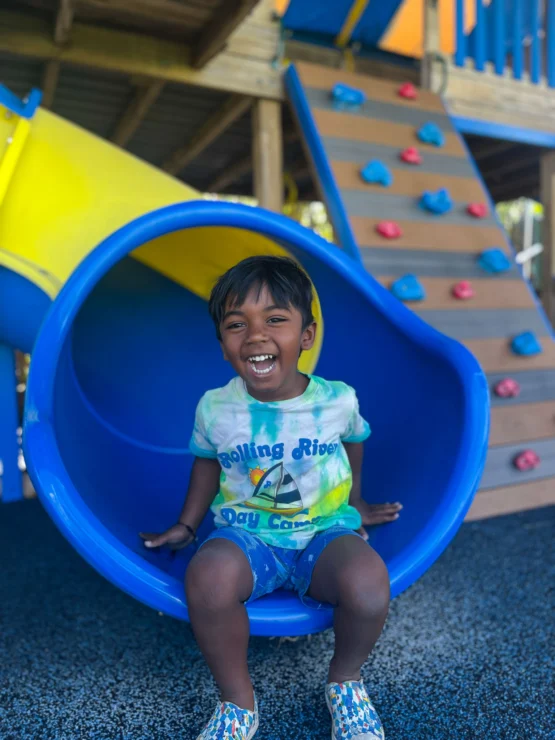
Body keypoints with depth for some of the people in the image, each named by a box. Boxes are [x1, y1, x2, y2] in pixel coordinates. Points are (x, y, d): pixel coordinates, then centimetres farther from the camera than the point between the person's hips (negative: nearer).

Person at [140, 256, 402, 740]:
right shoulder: (214, 408, -8)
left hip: (324, 532, 0)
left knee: (368, 581, -33)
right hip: (245, 535, 1)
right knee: (208, 576, -35)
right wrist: (186, 526, 15)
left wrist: (354, 506, 24)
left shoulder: (338, 401, -9)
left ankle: (345, 680, 4)